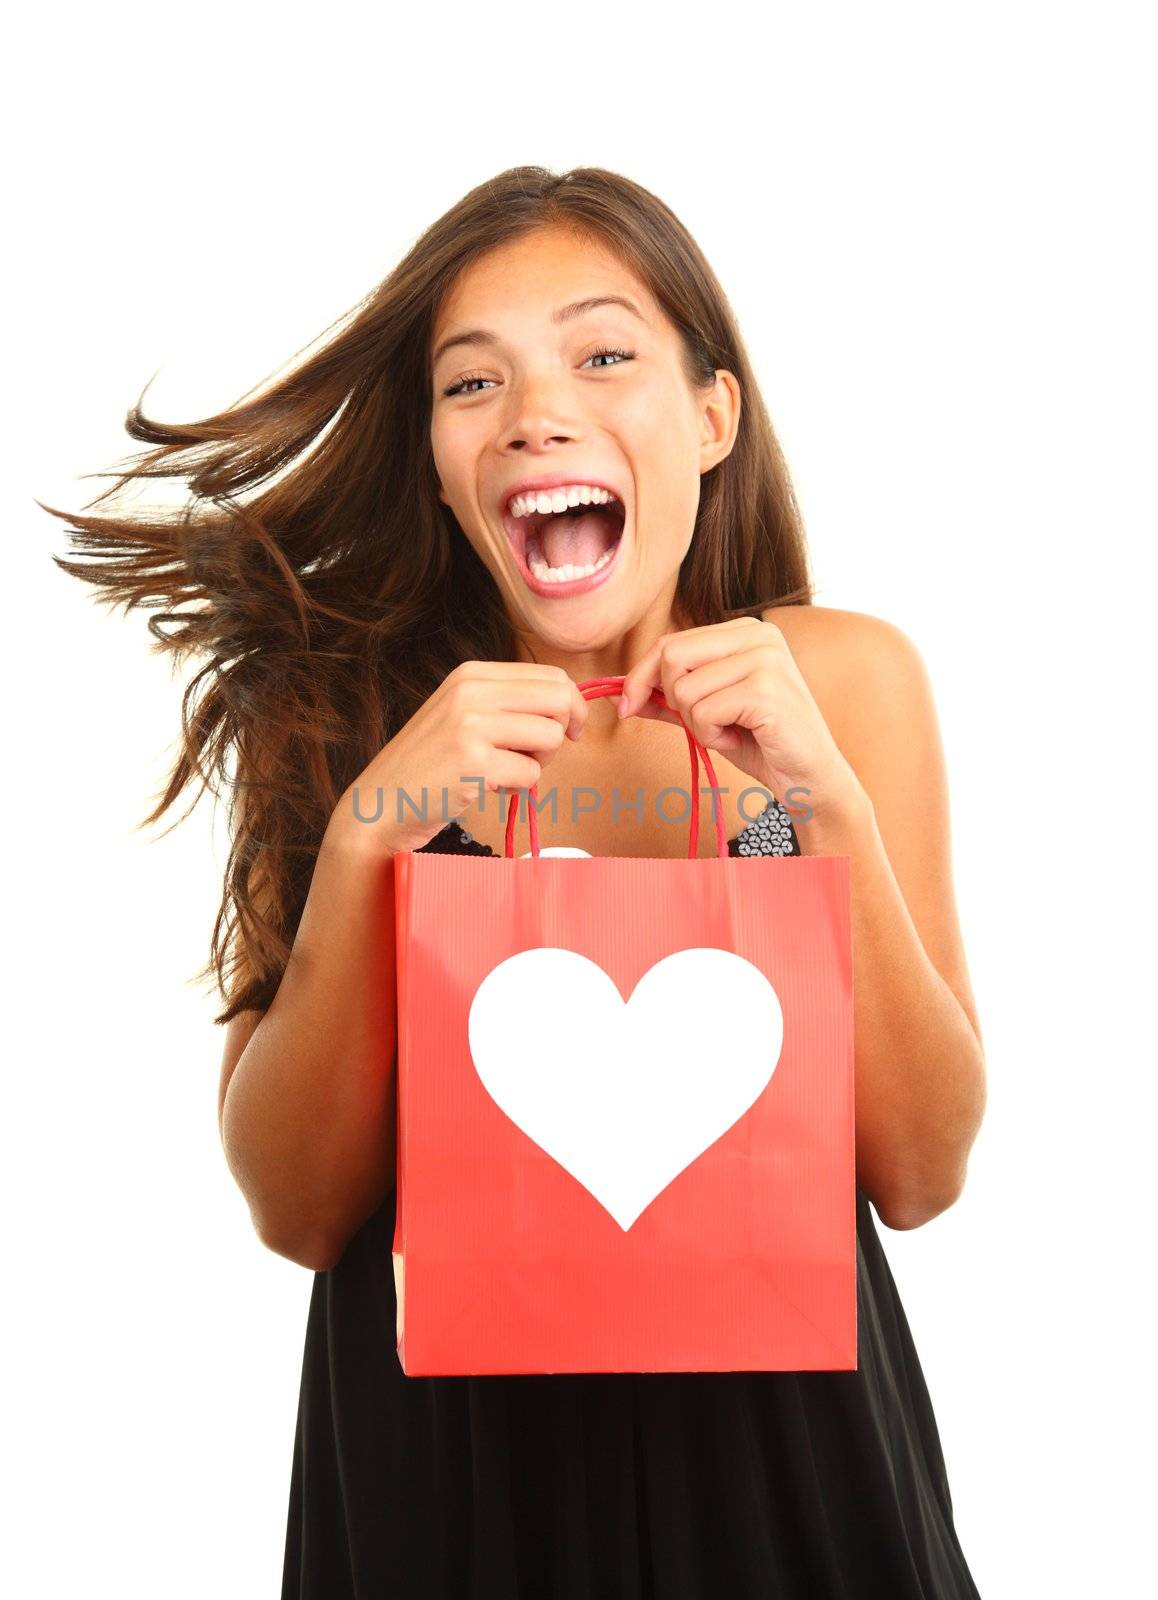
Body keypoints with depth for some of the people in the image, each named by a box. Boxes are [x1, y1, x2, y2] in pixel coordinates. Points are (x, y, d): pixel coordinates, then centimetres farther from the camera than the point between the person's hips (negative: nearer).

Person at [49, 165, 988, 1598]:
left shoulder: (845, 676, -8)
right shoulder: (331, 703, -9)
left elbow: (919, 1175, -8)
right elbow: (296, 1208, -11)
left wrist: (830, 802, -20)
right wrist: (367, 835, -23)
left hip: (778, 1437, 1)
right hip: (436, 1438, 0)